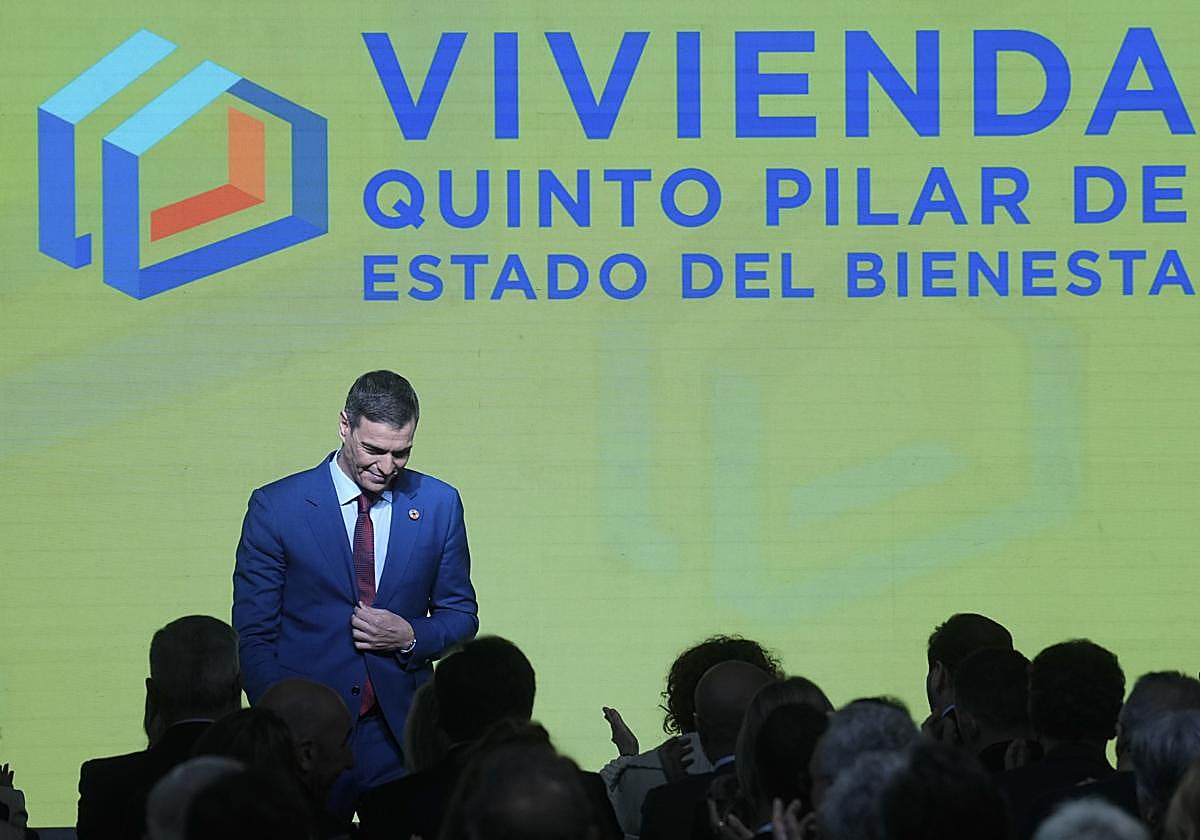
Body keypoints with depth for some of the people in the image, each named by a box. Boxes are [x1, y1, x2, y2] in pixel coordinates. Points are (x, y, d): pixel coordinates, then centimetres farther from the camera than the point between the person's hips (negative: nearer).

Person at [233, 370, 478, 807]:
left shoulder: (439, 504, 5)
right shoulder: (276, 506, -2)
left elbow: (461, 614, 14)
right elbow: (253, 635, -1)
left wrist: (411, 637, -8)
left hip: (402, 732, 2)